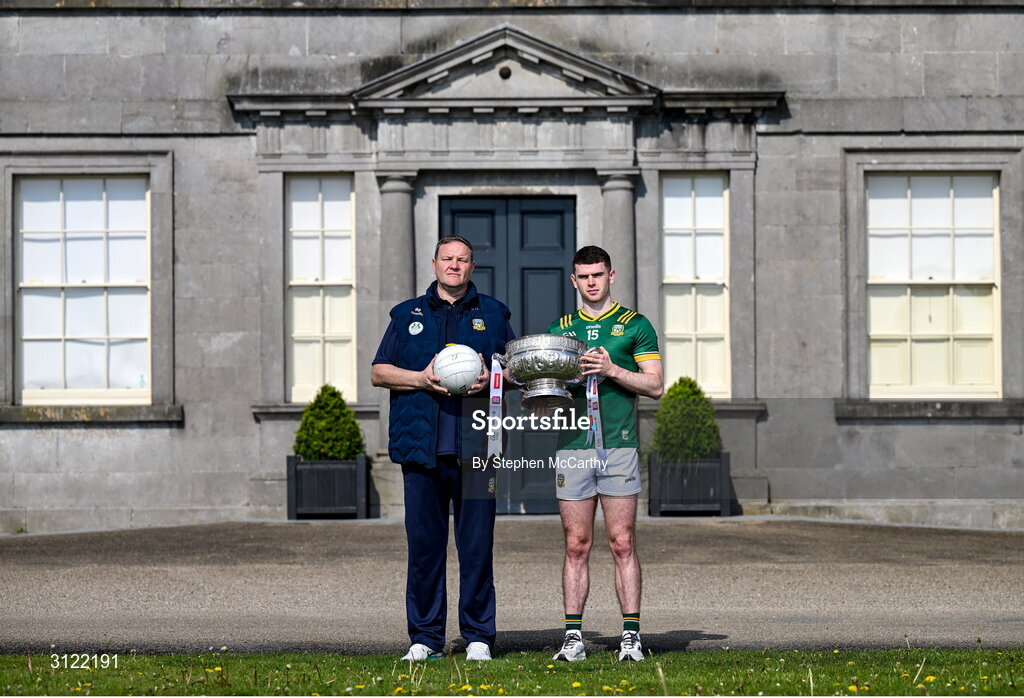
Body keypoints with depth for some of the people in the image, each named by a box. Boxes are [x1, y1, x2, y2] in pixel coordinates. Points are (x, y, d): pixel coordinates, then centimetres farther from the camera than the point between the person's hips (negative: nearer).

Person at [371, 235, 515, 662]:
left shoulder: (493, 314, 15)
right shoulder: (407, 315, 15)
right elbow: (379, 373, 11)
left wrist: (491, 378, -5)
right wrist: (421, 378, -6)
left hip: (475, 446, 0)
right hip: (421, 446, 1)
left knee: (477, 543, -2)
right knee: (424, 542, 1)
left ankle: (478, 637, 5)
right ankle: (425, 637, 8)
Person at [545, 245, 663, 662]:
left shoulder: (635, 326, 7)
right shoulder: (560, 329, 16)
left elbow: (655, 385, 2)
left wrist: (611, 370, -11)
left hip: (619, 445, -2)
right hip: (572, 446, 2)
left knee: (622, 544, -3)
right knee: (576, 546, 2)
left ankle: (631, 636, 0)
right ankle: (573, 637, 5)